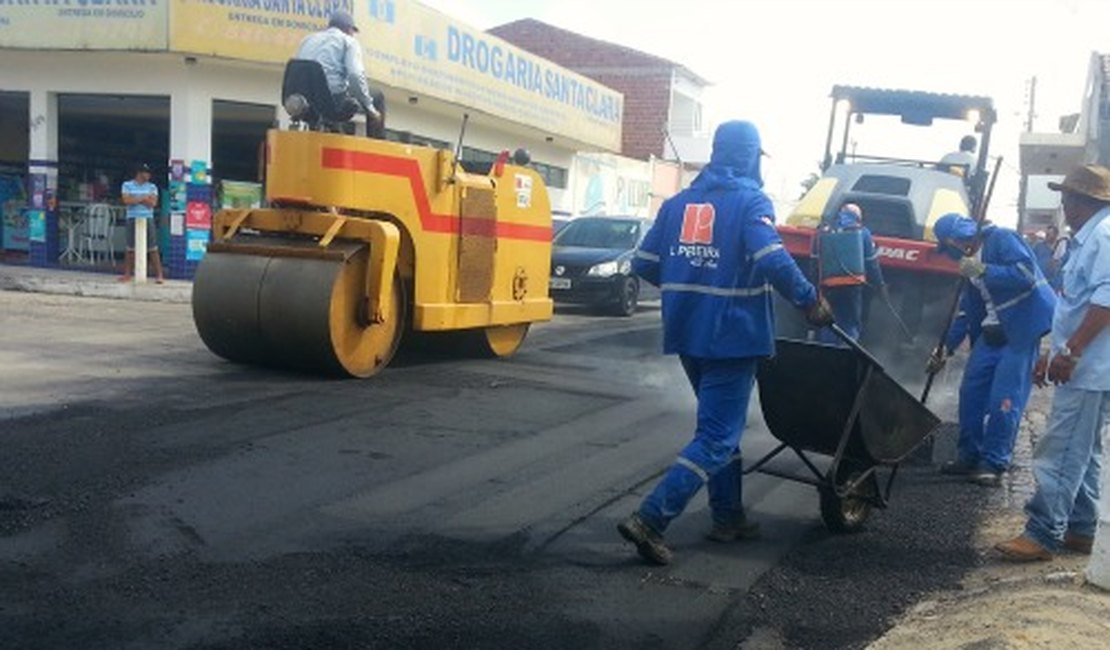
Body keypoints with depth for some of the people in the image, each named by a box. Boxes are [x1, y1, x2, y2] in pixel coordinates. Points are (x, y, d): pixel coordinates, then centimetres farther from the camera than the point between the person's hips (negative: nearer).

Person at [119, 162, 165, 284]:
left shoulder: (152, 187, 9)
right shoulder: (127, 185, 7)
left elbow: (153, 202, -5)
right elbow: (126, 200, -8)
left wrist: (136, 199, -7)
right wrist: (144, 198, -5)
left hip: (148, 219, 0)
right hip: (133, 219, 0)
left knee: (153, 249, -4)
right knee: (130, 248, 3)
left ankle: (159, 275, -3)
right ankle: (127, 274, 11)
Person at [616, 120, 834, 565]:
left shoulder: (678, 202, 10)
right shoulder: (750, 200, -8)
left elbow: (644, 264, 8)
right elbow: (773, 260, -23)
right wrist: (810, 301, -10)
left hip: (688, 334, 7)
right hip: (732, 334, -7)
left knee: (720, 424, 22)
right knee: (717, 437, -3)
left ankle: (727, 517, 28)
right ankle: (650, 519, -13)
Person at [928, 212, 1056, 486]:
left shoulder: (1001, 239, -10)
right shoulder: (971, 261, 15)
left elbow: (1026, 274, -24)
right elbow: (967, 311, 18)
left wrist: (983, 271, -24)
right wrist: (946, 347, 13)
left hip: (1023, 328, -9)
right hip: (993, 331, 9)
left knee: (1004, 400, -7)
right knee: (971, 391, 8)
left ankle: (993, 464, 1)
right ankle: (969, 456, 20)